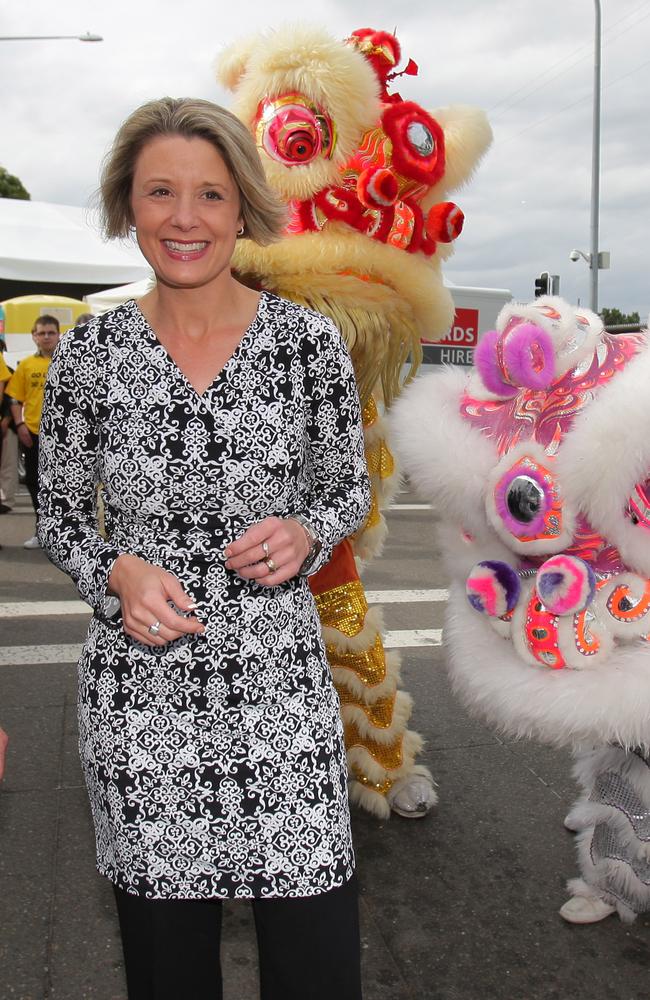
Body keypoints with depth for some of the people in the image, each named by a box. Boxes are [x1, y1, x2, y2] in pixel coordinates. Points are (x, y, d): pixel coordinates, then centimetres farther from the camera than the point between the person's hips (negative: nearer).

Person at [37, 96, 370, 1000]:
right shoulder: (89, 354, -1)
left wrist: (304, 535, -14)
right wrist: (118, 572, -12)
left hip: (280, 679, 0)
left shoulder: (309, 340, -3)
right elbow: (60, 519, 8)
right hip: (137, 687, 1)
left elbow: (350, 489, 8)